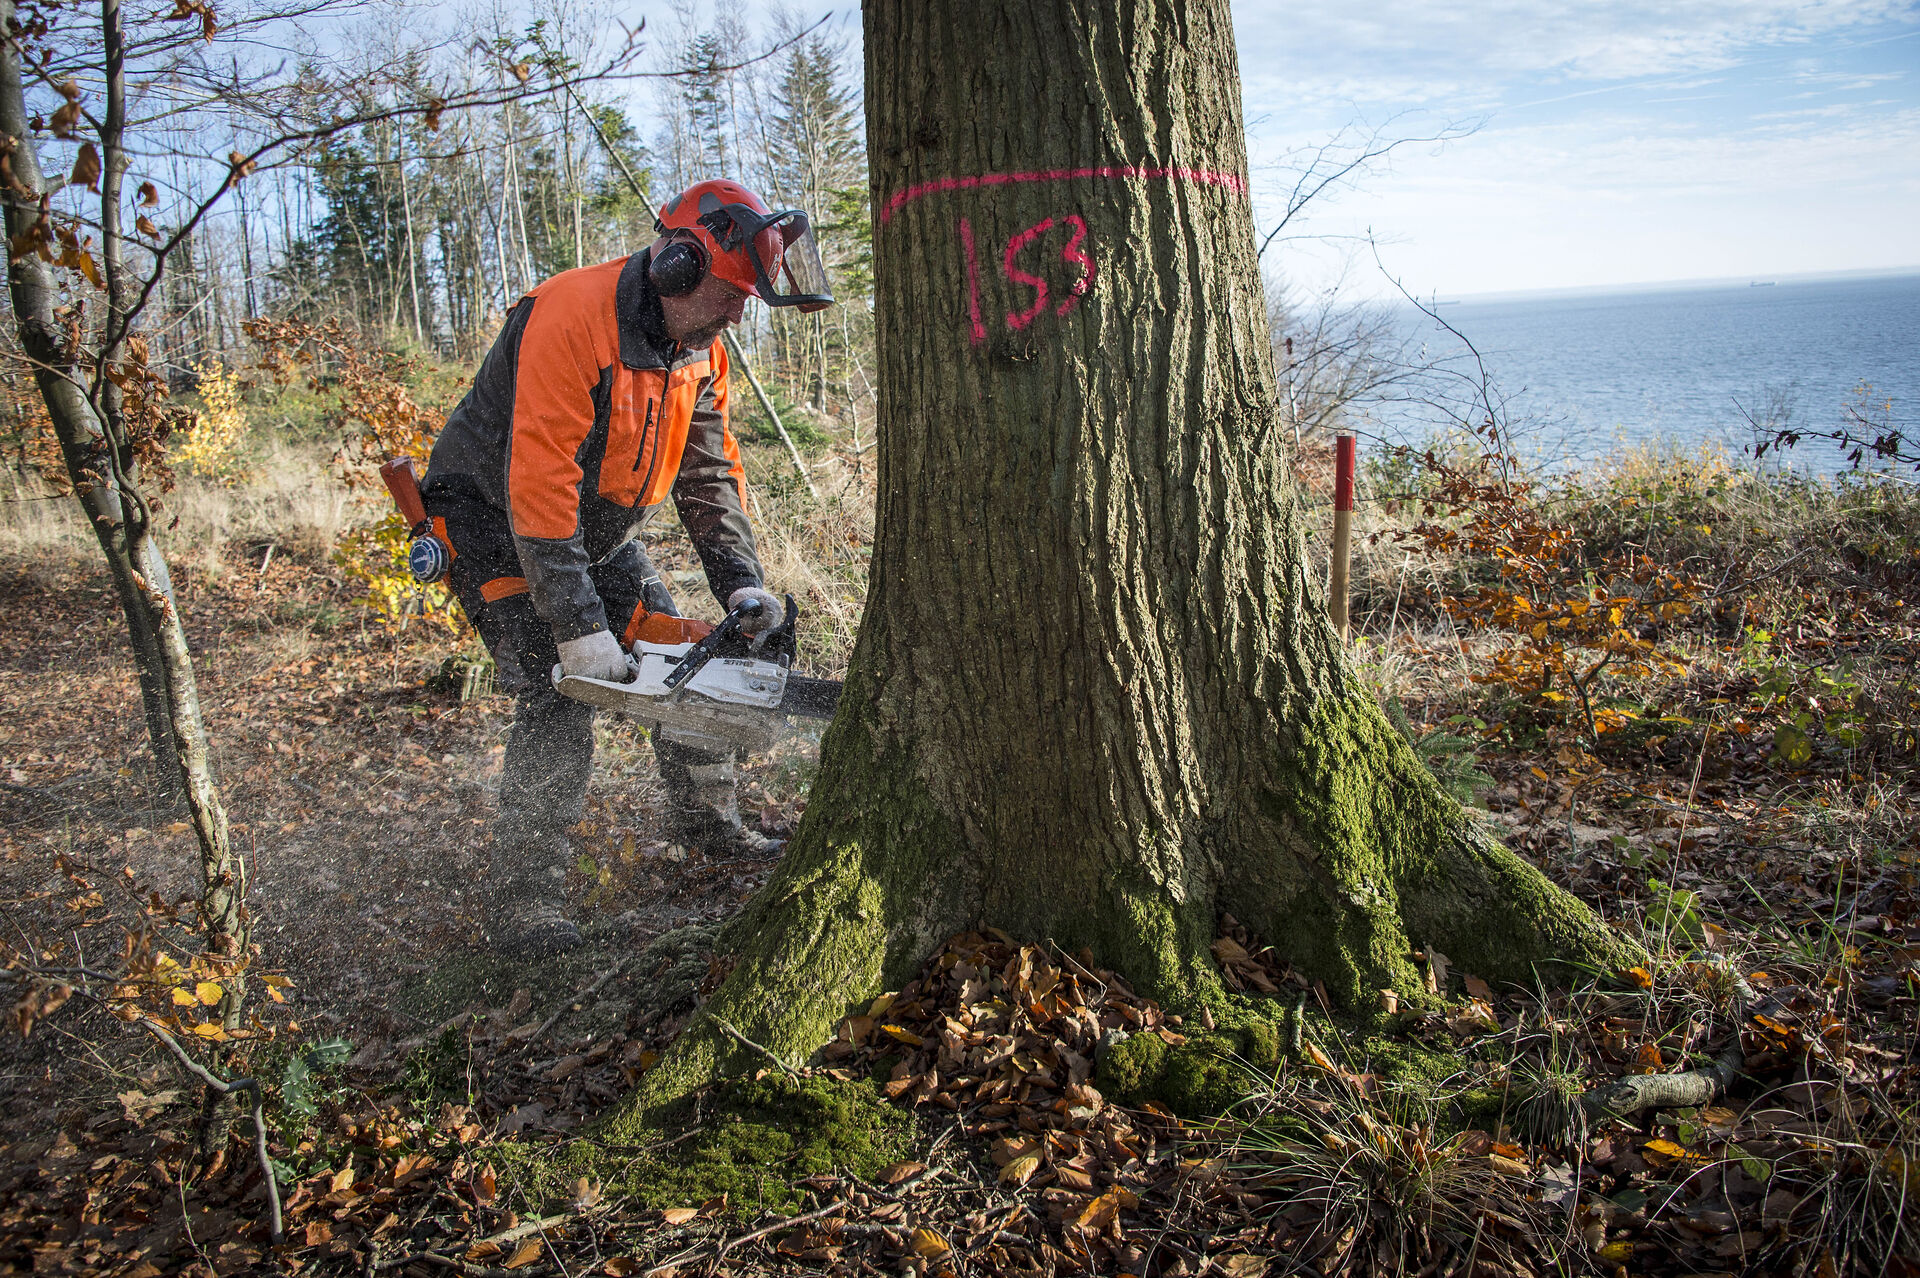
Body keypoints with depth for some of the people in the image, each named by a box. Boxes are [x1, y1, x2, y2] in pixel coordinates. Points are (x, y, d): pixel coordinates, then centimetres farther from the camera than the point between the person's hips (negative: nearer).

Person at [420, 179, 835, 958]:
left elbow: (710, 473, 1)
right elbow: (540, 482, -34)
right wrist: (579, 626, -34)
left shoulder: (700, 350, -3)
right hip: (497, 526, -8)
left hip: (597, 531, 8)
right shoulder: (573, 318, -30)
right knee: (557, 702, -18)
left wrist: (743, 586, -12)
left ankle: (709, 822, 26)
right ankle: (523, 905, -9)